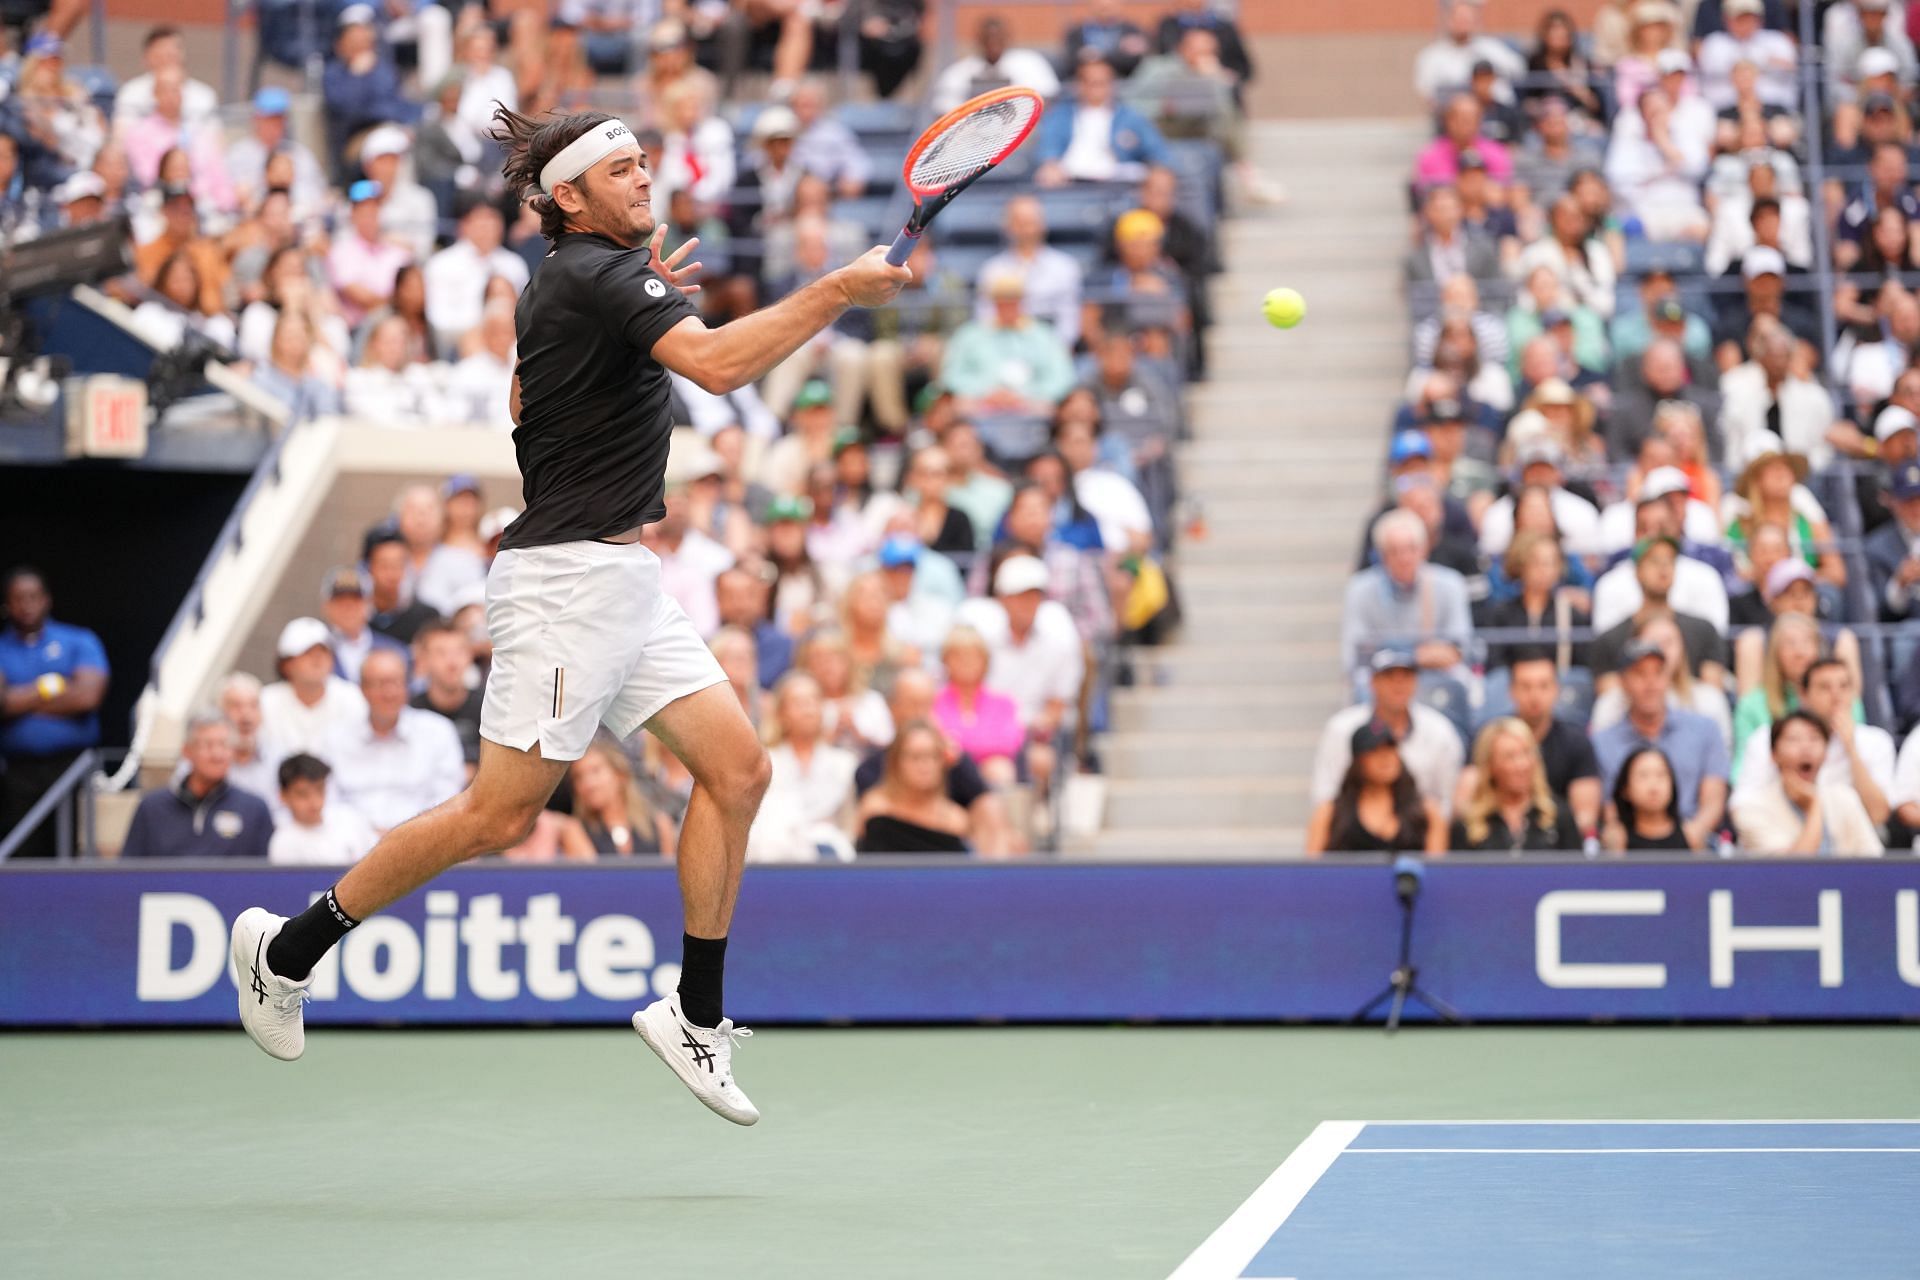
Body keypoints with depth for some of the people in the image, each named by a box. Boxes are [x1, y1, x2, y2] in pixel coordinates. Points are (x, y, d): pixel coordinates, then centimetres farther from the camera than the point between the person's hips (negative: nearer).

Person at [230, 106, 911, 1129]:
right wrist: (834, 293, -27)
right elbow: (718, 363, -29)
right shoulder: (602, 276, -15)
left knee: (736, 767, 2)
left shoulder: (563, 283, 15)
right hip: (567, 576, -10)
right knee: (500, 814, -7)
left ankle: (697, 1016, 7)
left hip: (622, 582, 10)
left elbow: (525, 399, 30)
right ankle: (288, 947, 7)